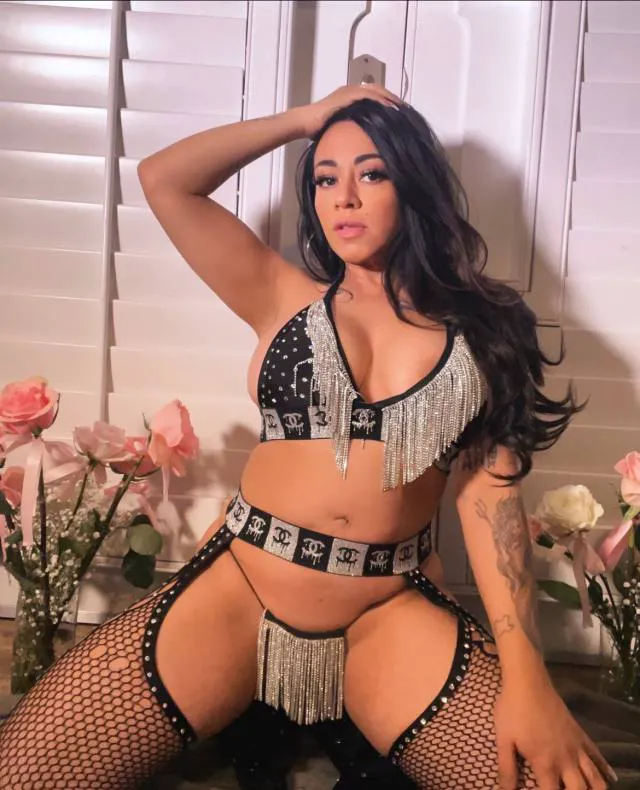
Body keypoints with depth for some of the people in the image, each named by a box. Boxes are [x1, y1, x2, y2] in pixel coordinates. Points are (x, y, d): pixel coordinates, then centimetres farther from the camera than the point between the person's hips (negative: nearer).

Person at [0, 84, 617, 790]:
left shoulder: (476, 331, 6)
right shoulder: (286, 300, 7)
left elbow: (489, 489, -2)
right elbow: (162, 179, 2)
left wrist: (524, 672, -12)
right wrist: (303, 118, 6)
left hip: (392, 615, 1)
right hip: (239, 593, 0)